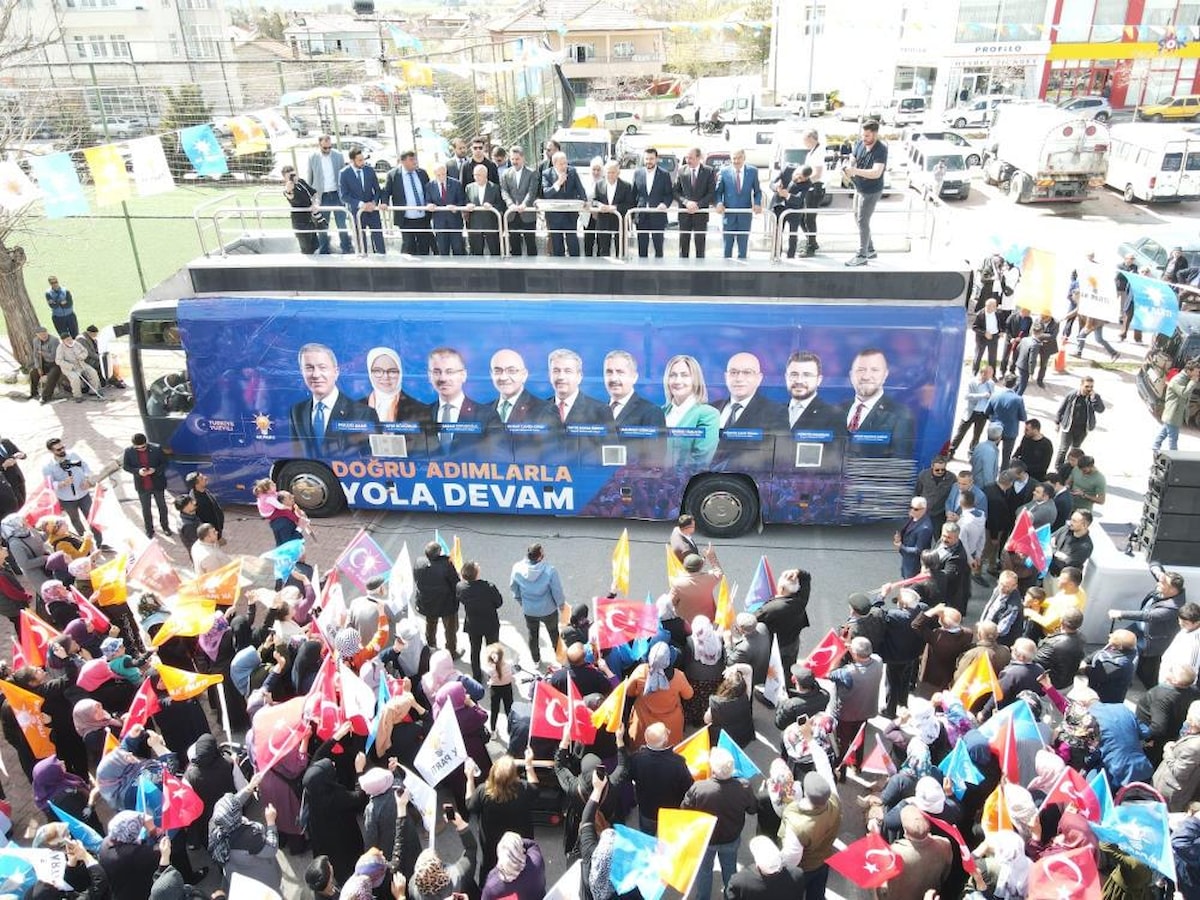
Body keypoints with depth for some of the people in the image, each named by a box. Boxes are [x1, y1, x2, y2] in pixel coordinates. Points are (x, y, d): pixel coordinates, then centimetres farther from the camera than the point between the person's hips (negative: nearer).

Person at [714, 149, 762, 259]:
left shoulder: (752, 171, 3)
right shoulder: (724, 171, 1)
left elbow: (757, 191, 8)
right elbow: (718, 191, 3)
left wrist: (757, 203, -10)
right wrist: (719, 203, -16)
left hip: (745, 213, 1)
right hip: (728, 213, -1)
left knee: (743, 245, 6)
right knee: (727, 245, 5)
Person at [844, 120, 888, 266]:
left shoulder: (881, 149, -25)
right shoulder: (860, 143, -4)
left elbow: (876, 173, -34)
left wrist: (856, 171, -44)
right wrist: (848, 169, -15)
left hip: (871, 192, -8)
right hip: (859, 188, 8)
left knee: (862, 222, -4)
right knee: (858, 219, 17)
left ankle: (862, 256, 6)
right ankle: (870, 250, 31)